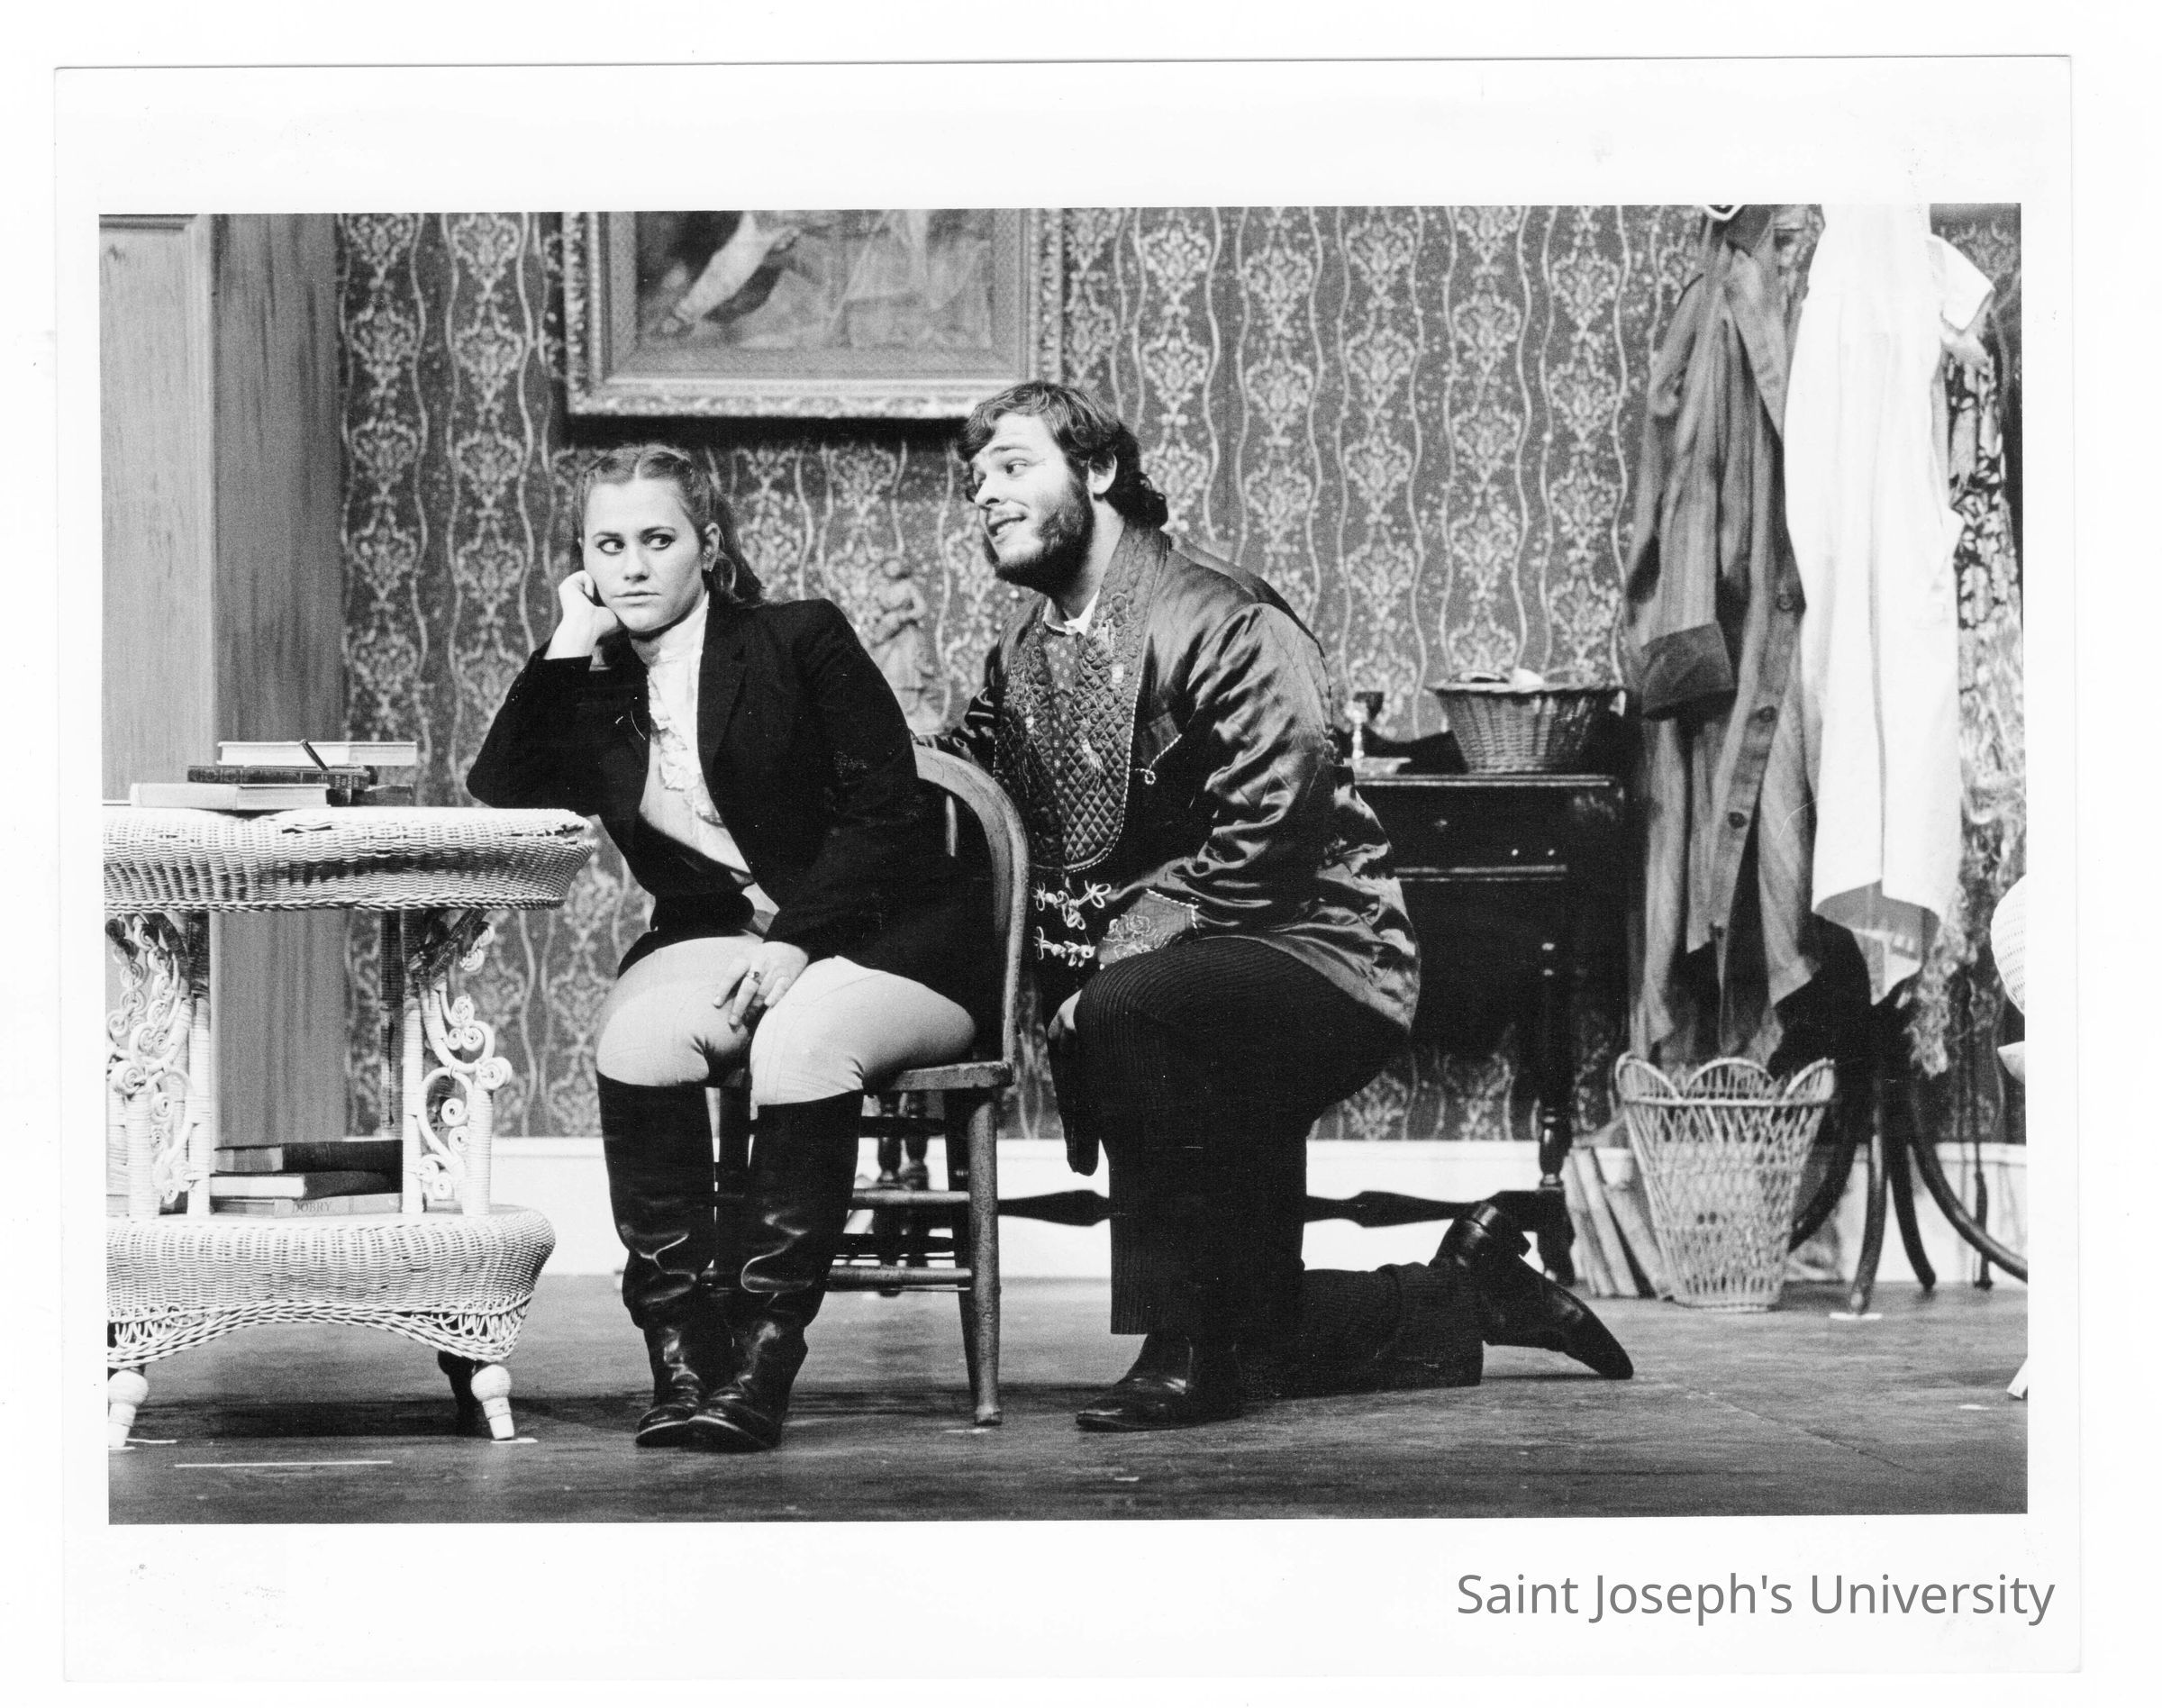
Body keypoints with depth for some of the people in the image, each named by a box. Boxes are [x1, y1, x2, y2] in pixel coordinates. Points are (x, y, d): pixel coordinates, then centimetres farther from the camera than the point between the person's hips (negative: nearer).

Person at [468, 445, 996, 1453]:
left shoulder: (801, 642, -1)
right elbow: (498, 802, -4)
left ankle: (758, 1364, -33)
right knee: (635, 1035, -30)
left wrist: (796, 943, -21)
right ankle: (681, 1357, -28)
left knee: (800, 1039, -36)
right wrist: (570, 647, -5)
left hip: (875, 940, -4)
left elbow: (888, 818, -8)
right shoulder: (595, 692, 13)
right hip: (714, 941, 4)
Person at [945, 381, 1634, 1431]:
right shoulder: (1021, 654, 9)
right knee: (1254, 1344, 8)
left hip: (1317, 959, -8)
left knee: (1131, 1012, -39)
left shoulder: (1223, 623, -16)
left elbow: (1265, 841, -24)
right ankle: (1468, 1296, 33)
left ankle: (1187, 1348, -29)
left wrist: (1108, 966, -27)